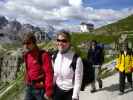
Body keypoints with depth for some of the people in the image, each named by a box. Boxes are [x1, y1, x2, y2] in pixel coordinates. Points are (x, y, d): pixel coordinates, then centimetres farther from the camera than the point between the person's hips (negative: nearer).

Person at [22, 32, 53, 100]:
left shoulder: (43, 55, -19)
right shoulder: (26, 55, 3)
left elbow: (49, 74, -21)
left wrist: (48, 92, -20)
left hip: (40, 89, -6)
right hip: (29, 88, 7)